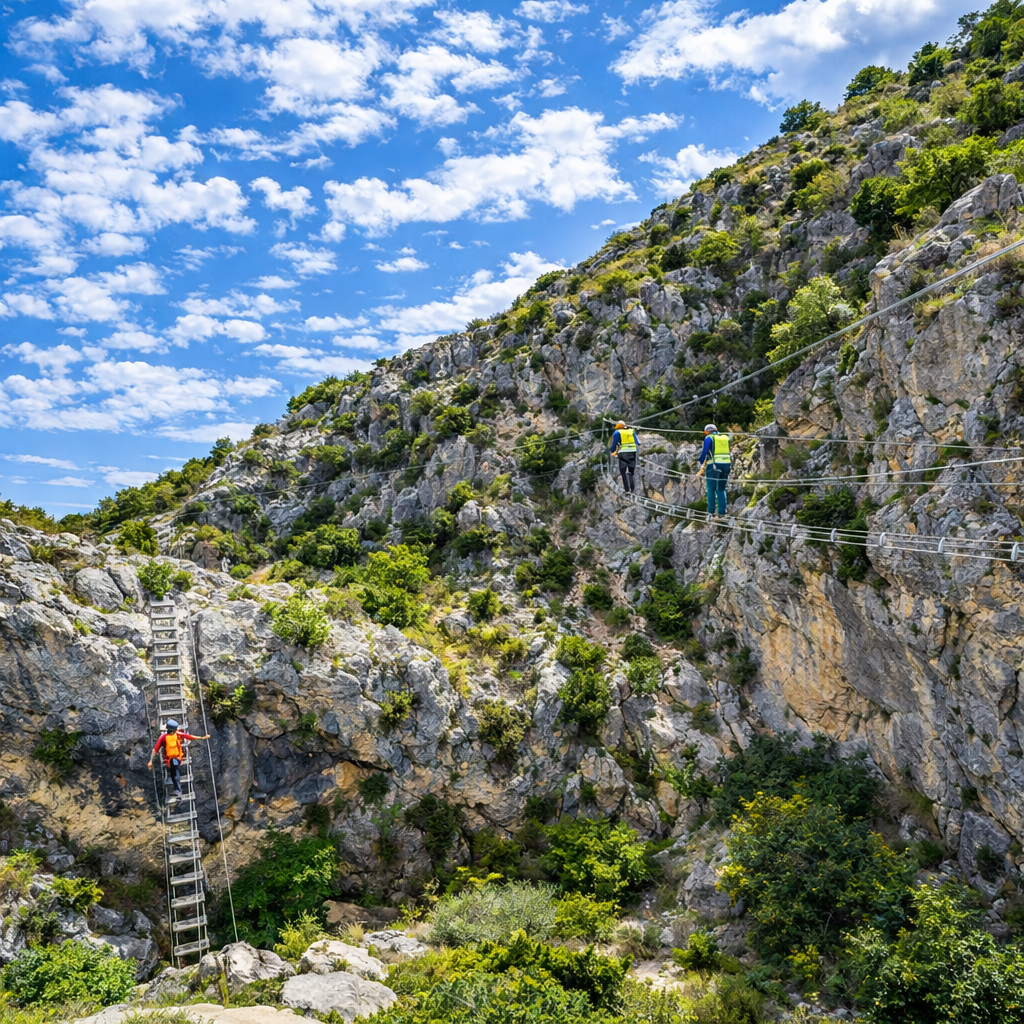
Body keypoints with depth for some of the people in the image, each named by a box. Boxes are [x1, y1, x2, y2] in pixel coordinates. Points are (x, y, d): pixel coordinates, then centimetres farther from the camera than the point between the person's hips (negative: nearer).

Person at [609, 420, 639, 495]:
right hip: (633, 452, 3)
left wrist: (612, 451, 23)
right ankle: (633, 490, 4)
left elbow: (614, 445, 4)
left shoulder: (617, 433, 4)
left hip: (623, 453, -3)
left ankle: (627, 490, -6)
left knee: (624, 472, 3)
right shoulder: (632, 431, 15)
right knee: (632, 471, 12)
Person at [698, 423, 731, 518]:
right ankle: (722, 511, 6)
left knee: (711, 489, 3)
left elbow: (704, 452, -6)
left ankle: (711, 511, 1)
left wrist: (701, 463, 8)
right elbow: (728, 452, 19)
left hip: (713, 465, -5)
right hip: (726, 465, 5)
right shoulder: (725, 438, 16)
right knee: (721, 489, 11)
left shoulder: (709, 438, 0)